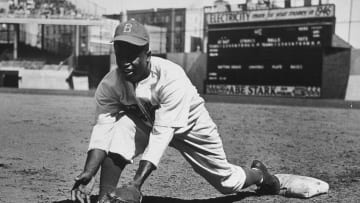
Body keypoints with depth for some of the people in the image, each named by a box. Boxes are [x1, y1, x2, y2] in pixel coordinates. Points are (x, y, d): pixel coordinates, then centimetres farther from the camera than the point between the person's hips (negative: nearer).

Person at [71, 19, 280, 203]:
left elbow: (162, 134, -43)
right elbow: (103, 129, -30)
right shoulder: (109, 85, -25)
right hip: (145, 123, 2)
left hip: (189, 124, -2)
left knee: (228, 182, 8)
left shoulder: (172, 78, -38)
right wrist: (88, 173, -48)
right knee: (121, 126, -33)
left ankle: (259, 173, 43)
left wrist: (138, 181, -52)